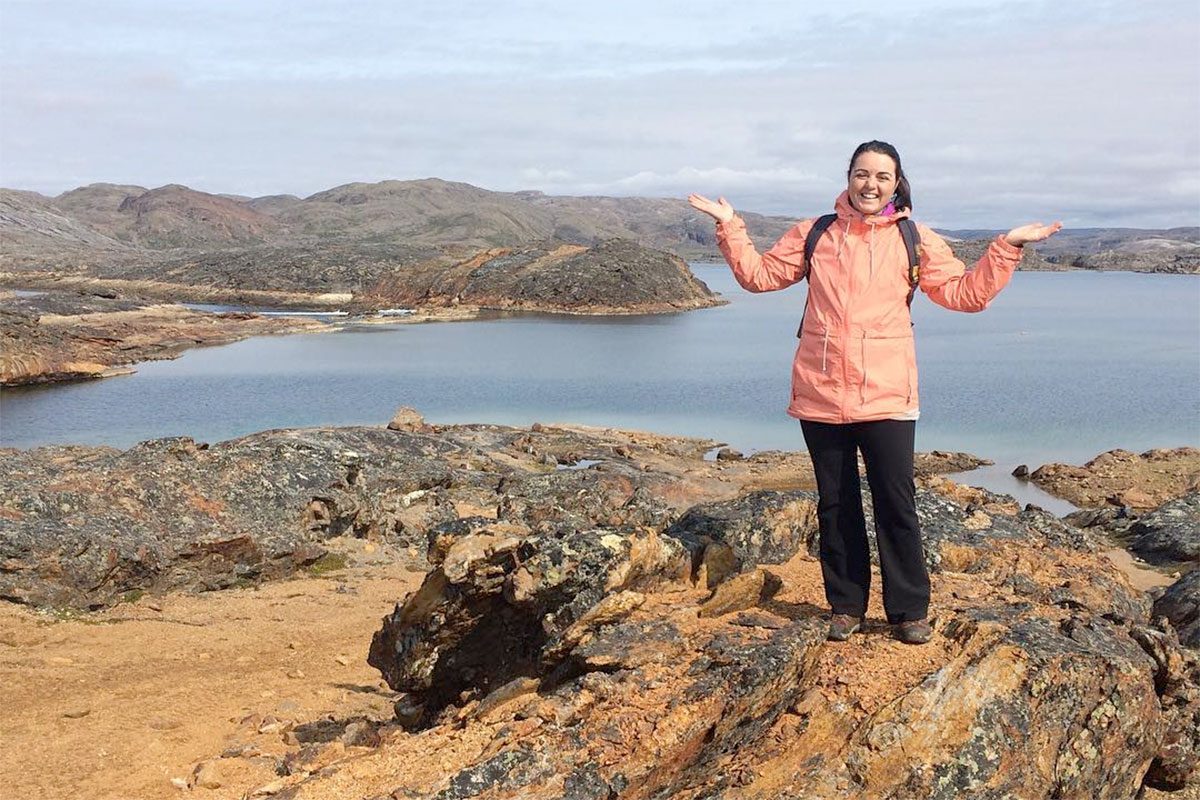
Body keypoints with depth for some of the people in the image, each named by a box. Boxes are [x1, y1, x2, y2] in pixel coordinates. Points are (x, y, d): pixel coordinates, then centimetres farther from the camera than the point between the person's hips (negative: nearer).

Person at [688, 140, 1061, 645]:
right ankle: (845, 606, 23)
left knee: (896, 506, 0)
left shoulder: (915, 241, 6)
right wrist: (731, 228, 7)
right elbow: (759, 274, 14)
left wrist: (1007, 248, -3)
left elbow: (967, 294, 4)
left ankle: (909, 610, 13)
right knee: (835, 506, 10)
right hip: (820, 395, 2)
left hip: (886, 396, -2)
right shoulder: (813, 234, 9)